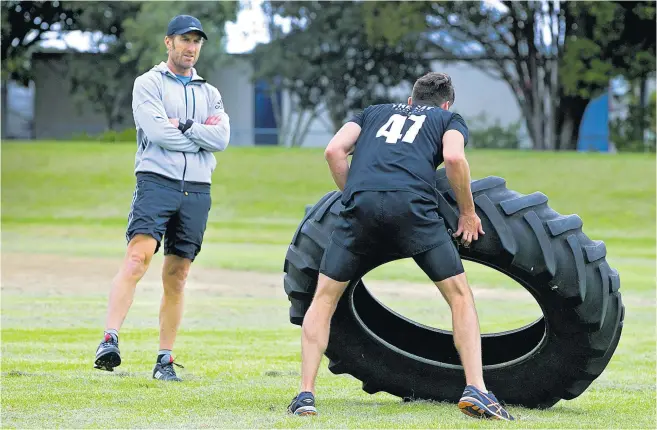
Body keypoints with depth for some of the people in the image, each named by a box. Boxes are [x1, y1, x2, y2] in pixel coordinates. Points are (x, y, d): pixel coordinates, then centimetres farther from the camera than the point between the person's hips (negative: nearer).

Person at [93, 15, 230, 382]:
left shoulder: (209, 94, 20)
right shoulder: (149, 84, 7)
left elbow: (222, 138, 1)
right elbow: (156, 131, -11)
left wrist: (182, 126, -8)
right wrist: (201, 136, -2)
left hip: (197, 190, 4)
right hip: (157, 182, -4)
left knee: (177, 278, 4)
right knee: (138, 257, -23)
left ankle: (165, 360, 8)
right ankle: (109, 341, -32)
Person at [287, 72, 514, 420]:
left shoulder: (374, 112, 36)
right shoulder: (449, 119, 28)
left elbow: (334, 150, 18)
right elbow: (454, 158, 5)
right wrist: (468, 213, 15)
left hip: (360, 202, 2)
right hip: (411, 205, -2)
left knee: (324, 300, 15)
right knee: (460, 296, 12)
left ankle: (305, 394, 7)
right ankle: (475, 389, 1)